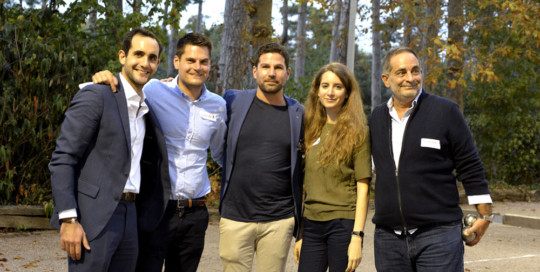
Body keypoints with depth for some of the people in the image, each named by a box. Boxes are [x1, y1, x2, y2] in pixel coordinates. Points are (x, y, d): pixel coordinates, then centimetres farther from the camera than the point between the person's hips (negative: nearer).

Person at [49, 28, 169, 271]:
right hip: (93, 218, -7)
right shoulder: (95, 96, -7)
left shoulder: (145, 109, 17)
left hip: (128, 216, 7)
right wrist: (68, 219, -18)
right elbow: (62, 159, -12)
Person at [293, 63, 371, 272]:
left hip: (343, 224, -4)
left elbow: (363, 187, -6)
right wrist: (300, 234, 11)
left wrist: (357, 236, -13)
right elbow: (306, 184, 13)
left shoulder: (357, 132, -2)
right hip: (312, 224, 4)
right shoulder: (312, 130, 11)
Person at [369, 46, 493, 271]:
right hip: (388, 237, 5)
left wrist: (485, 216, -2)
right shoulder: (376, 117, 10)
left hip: (438, 235, -4)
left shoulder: (445, 111, -3)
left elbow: (470, 168, -2)